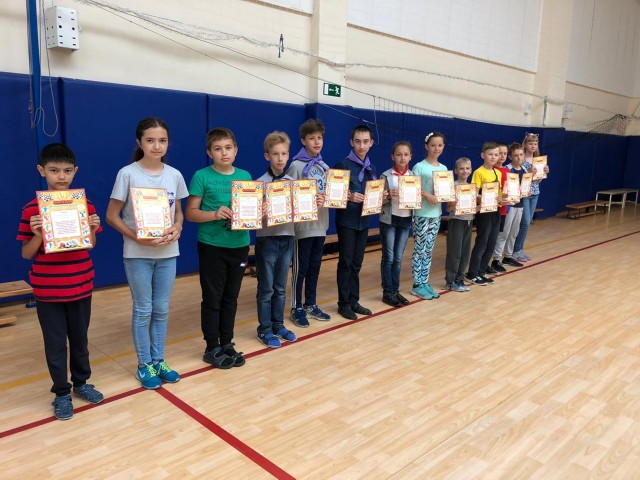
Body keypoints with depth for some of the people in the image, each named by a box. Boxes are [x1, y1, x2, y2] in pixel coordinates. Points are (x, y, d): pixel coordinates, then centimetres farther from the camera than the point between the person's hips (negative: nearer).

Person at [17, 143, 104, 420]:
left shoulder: (85, 205, -2)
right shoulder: (32, 209, -8)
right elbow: (26, 254, -5)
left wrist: (92, 228, -14)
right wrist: (37, 234, -23)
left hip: (80, 286, 2)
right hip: (47, 290, -2)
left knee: (80, 338, 17)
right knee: (55, 343, 10)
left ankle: (81, 383, 35)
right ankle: (61, 393, 26)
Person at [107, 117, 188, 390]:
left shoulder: (174, 175, 2)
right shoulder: (128, 174, -9)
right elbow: (112, 216, -7)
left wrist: (177, 229, -10)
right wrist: (138, 238, -19)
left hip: (167, 252, 4)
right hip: (138, 254, -3)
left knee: (161, 309, 13)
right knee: (143, 310, 6)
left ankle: (158, 360, 28)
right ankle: (145, 365, 22)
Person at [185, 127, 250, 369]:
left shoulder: (245, 176, 6)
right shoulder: (202, 176, -6)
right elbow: (190, 212, -7)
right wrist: (215, 214, -23)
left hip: (239, 245, 4)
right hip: (212, 246, -4)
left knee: (231, 297, 14)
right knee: (212, 298, 5)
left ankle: (227, 343, 28)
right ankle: (212, 348, 18)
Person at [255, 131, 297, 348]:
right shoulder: (260, 183, -8)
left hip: (287, 238, 4)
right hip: (267, 239, -4)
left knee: (280, 288, 15)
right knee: (266, 288, 5)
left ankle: (278, 325, 28)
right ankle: (265, 329, 18)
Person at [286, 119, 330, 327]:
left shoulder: (325, 167, 10)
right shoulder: (296, 166, -8)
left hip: (320, 224, 6)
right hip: (303, 225, -6)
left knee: (315, 266, 14)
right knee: (300, 268, 3)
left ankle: (311, 304, 27)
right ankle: (297, 308, 15)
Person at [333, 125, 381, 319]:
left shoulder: (371, 168, 11)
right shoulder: (342, 165, -8)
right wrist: (349, 197, -27)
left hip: (363, 221, 6)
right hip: (346, 221, -5)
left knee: (357, 263, 11)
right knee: (346, 262, 1)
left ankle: (354, 301, 21)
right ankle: (344, 303, 11)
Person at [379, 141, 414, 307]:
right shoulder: (386, 175, -7)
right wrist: (389, 196, -27)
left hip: (406, 220, 4)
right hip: (389, 220, -3)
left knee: (398, 258, 10)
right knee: (388, 257, 3)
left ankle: (395, 290, 19)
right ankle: (388, 292, 12)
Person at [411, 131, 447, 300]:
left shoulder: (444, 168, 11)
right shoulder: (419, 167, -8)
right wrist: (427, 195, -23)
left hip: (436, 213, 6)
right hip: (422, 214, -6)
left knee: (429, 250, 11)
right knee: (419, 250, -2)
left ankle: (425, 282, 19)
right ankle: (417, 285, 6)